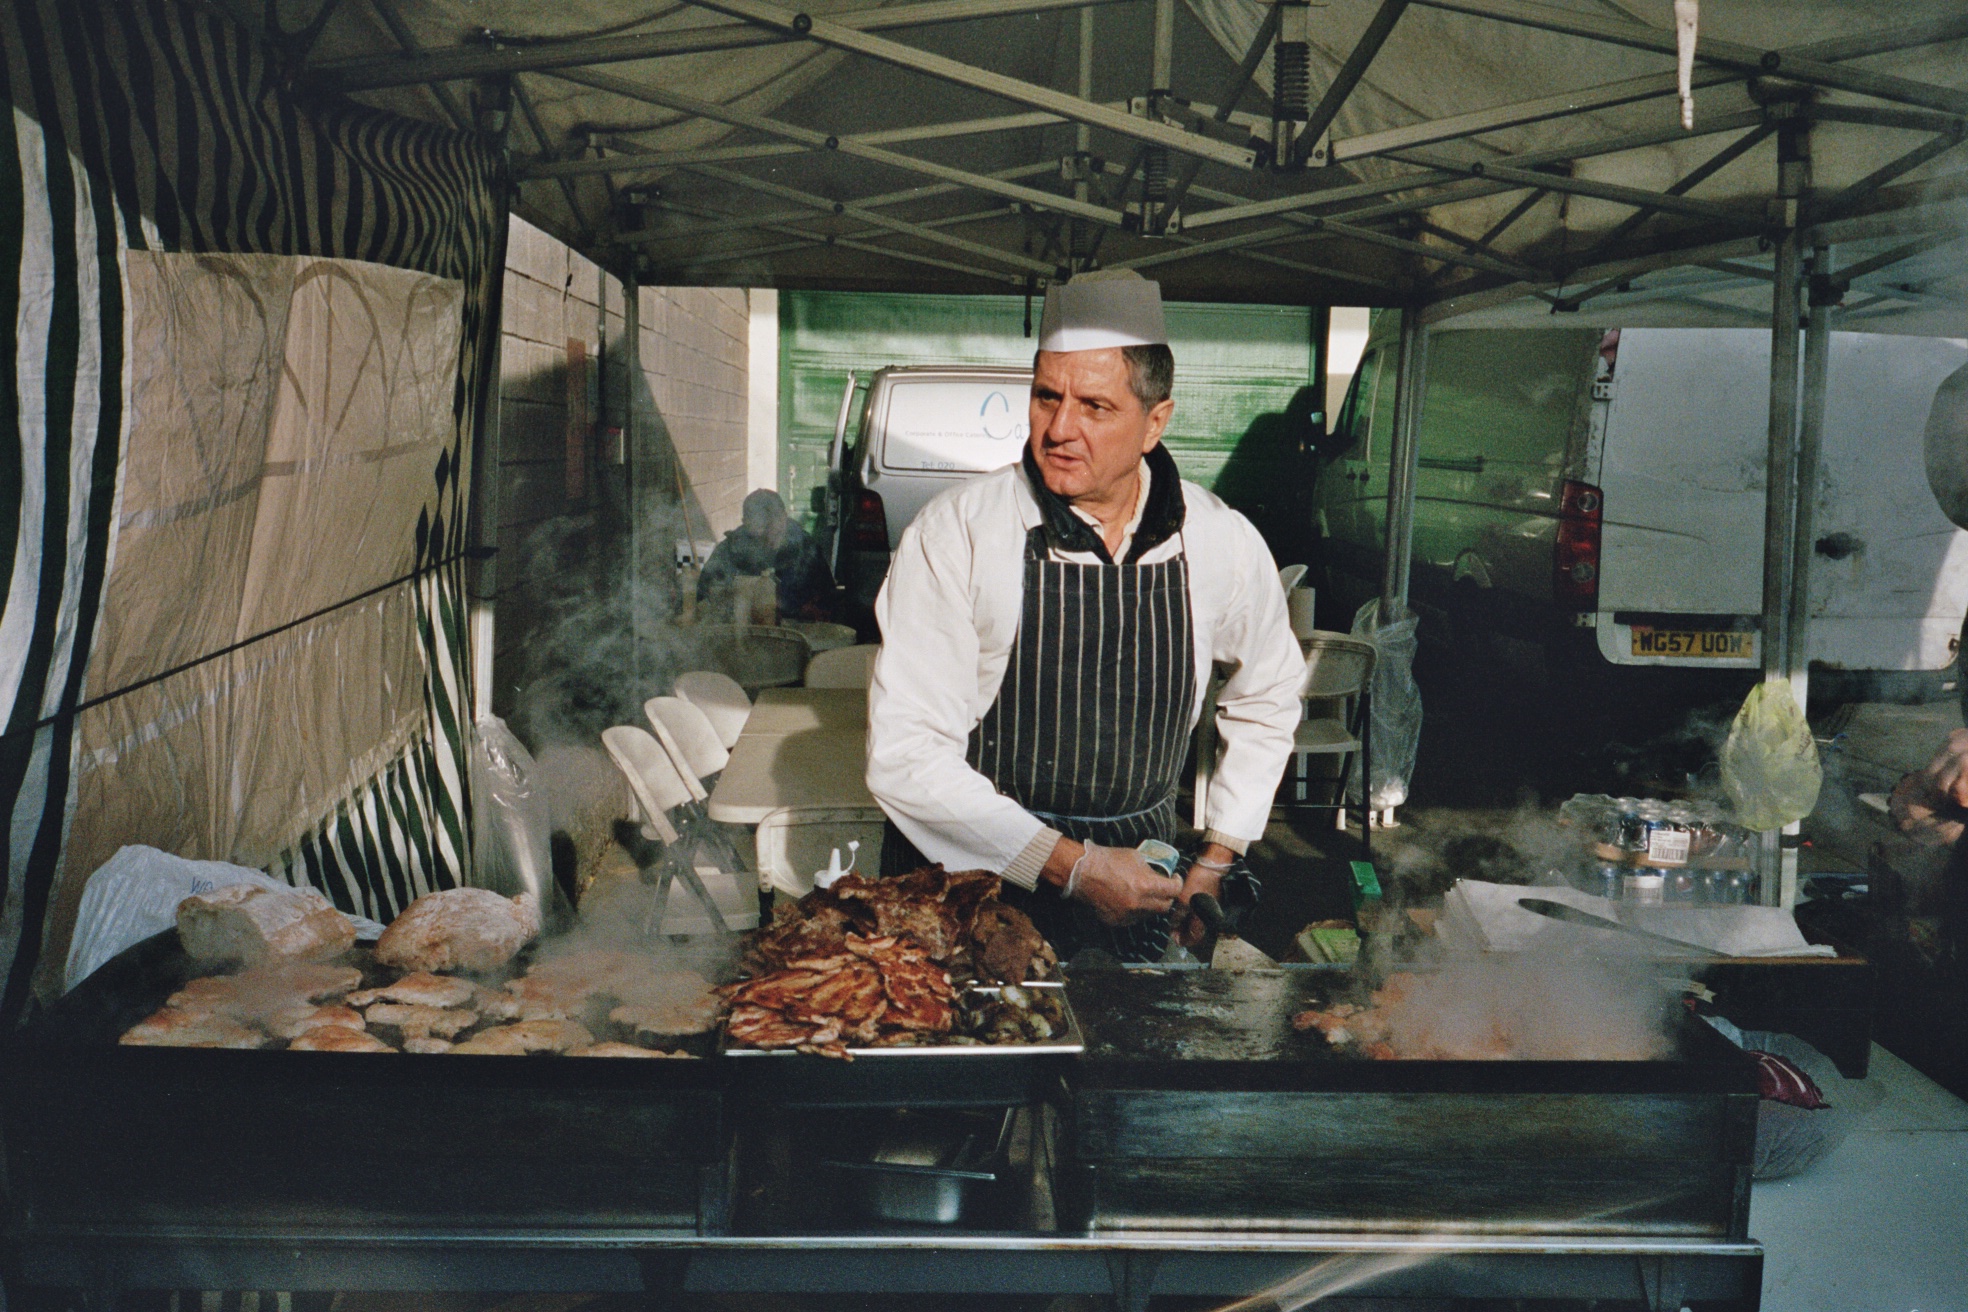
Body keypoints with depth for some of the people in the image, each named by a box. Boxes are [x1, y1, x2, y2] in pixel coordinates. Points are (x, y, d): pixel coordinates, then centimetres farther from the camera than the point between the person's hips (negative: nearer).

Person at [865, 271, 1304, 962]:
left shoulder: (1225, 543, -3)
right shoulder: (953, 534, -14)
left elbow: (1268, 699, 18)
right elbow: (903, 755, -16)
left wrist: (1216, 859, 11)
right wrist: (1070, 866, -18)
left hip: (1135, 876, 2)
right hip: (975, 870, -2)